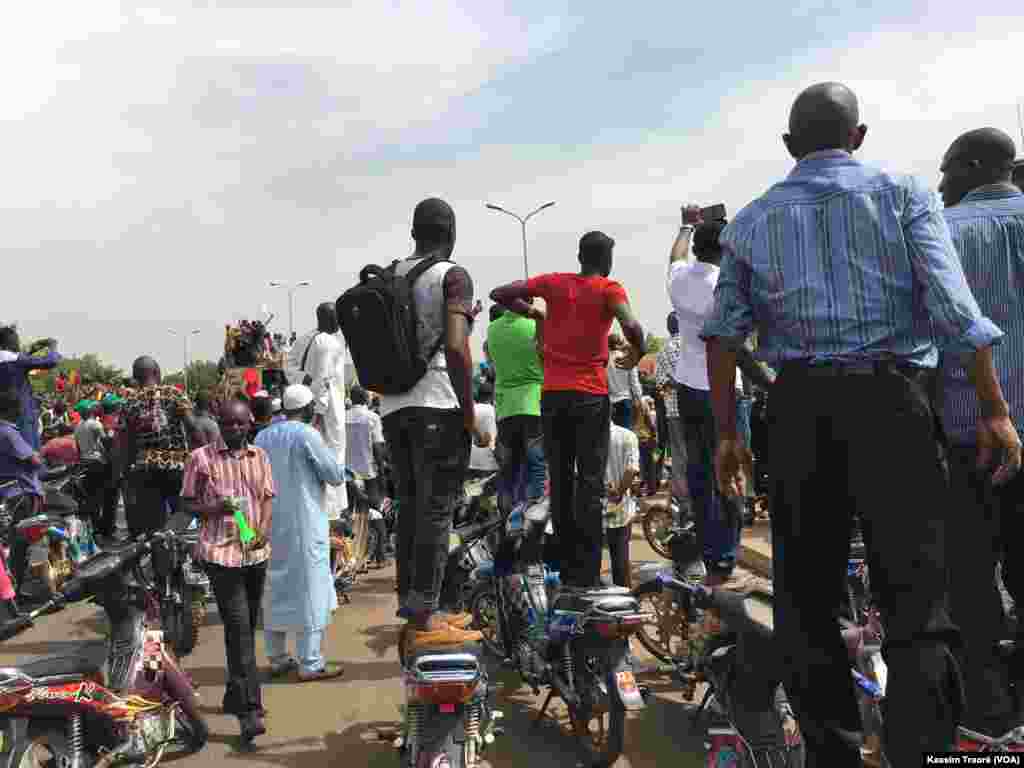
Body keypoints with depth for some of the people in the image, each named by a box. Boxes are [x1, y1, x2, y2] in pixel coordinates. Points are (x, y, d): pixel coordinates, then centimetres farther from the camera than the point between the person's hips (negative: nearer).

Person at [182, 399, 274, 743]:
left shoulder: (259, 456, 10)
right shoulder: (201, 458, -3)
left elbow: (268, 498, 12)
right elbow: (188, 504, 1)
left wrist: (264, 529, -6)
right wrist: (215, 508, -18)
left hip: (256, 553, 5)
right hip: (221, 553, -5)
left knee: (248, 627, 14)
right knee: (238, 627, -12)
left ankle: (235, 696, 31)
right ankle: (249, 709, -10)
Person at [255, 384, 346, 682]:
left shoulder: (262, 436, 8)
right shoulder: (307, 435, -12)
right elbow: (336, 476, -9)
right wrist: (335, 466, 10)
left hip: (271, 523, 7)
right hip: (304, 524, -7)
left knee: (275, 590, 14)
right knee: (310, 590, -1)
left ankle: (277, 658, 21)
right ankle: (311, 663, 1)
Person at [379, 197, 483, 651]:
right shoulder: (453, 276, -5)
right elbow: (456, 346, -17)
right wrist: (470, 413, -13)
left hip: (393, 407, 7)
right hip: (437, 406, -7)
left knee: (409, 508, 12)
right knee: (436, 510, -4)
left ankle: (413, 611, 18)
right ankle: (422, 620, -3)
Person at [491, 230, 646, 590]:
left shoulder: (553, 282, 8)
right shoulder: (609, 289, -2)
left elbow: (499, 294, 8)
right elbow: (631, 326, -19)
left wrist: (533, 313, 18)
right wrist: (637, 354, -1)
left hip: (553, 394, 3)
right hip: (591, 395, -3)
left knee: (560, 480, 9)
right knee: (590, 481, 0)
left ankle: (566, 570, 13)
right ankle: (586, 573, -1)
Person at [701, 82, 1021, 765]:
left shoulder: (752, 220, 13)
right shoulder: (901, 193, 6)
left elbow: (723, 332, 7)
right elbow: (953, 306, -5)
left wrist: (727, 433, 11)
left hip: (799, 403, 3)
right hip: (890, 395, -2)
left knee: (805, 591, 10)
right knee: (915, 589, -1)